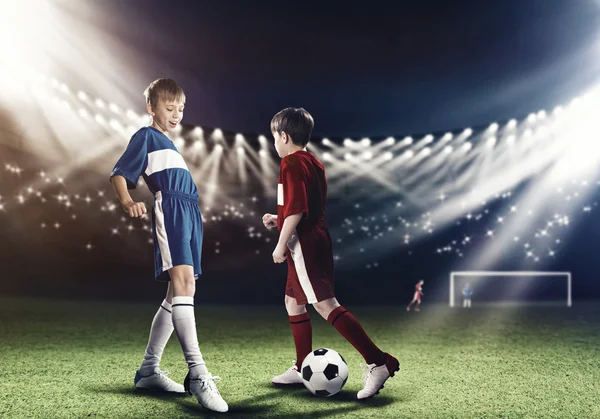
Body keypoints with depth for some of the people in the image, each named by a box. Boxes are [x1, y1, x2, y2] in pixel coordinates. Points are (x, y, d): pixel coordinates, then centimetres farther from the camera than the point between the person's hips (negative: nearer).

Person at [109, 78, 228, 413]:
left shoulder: (170, 145, 32)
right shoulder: (147, 136, 8)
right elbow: (119, 174, -2)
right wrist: (128, 202, -22)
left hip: (190, 215, 9)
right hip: (170, 210, -9)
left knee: (180, 291, 7)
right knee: (183, 281, -22)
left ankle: (149, 370, 14)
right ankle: (198, 373, -29)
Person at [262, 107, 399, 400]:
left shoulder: (292, 163, -12)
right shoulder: (314, 162, 16)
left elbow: (296, 210, -21)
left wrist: (281, 244, -15)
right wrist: (278, 220, 25)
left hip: (303, 244, -10)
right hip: (317, 241, 10)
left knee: (325, 304, -13)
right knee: (293, 302, 17)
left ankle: (378, 363, -17)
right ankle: (302, 369, 25)